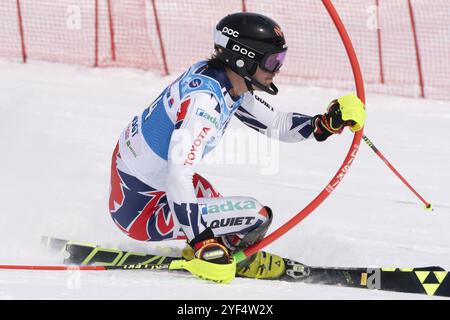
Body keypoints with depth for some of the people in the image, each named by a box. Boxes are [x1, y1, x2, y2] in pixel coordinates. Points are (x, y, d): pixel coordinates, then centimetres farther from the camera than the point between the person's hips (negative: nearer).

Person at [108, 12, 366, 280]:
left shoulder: (232, 86, 0)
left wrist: (327, 123, -3)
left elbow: (276, 124, 12)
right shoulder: (205, 100, -28)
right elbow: (178, 176, -34)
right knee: (256, 215, -19)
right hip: (138, 210, -10)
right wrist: (202, 242, -34)